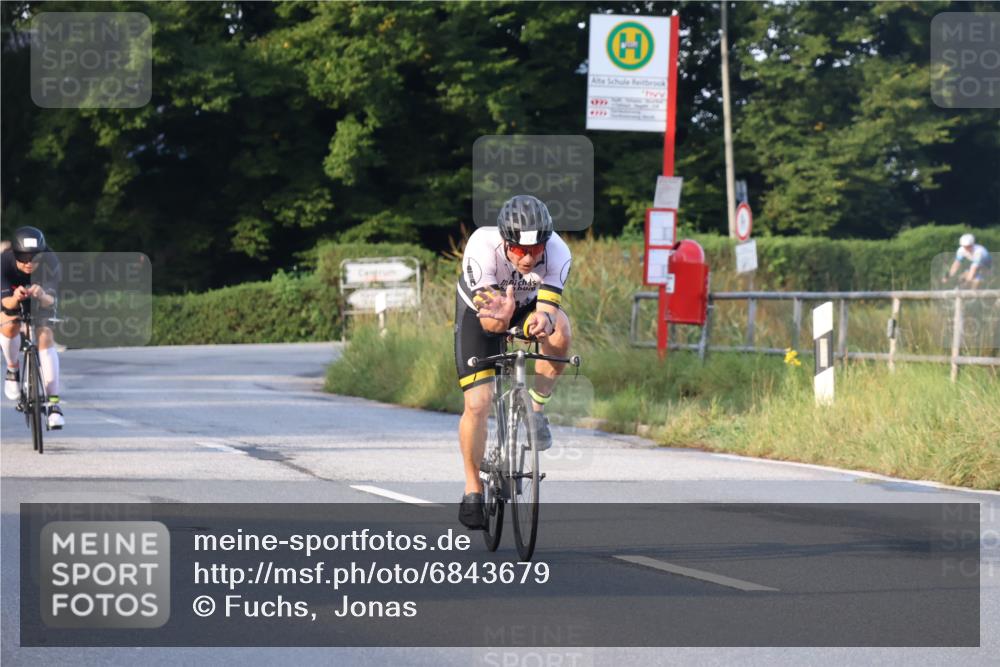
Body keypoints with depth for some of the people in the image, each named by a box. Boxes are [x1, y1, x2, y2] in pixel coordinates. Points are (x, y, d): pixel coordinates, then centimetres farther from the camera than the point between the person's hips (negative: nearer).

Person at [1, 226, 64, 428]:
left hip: (40, 301, 0)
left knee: (45, 337, -19)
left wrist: (43, 296, -63)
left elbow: (50, 300, -40)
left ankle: (53, 402, -20)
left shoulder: (50, 262, -35)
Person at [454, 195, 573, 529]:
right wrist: (501, 316, -64)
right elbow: (489, 323, -41)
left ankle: (535, 409, -10)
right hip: (479, 312, -2)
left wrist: (544, 320, -63)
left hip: (528, 305, 2)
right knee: (477, 404, -12)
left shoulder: (557, 253, -32)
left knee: (560, 332, -33)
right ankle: (473, 490, 7)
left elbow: (549, 307, -39)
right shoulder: (482, 247, -38)